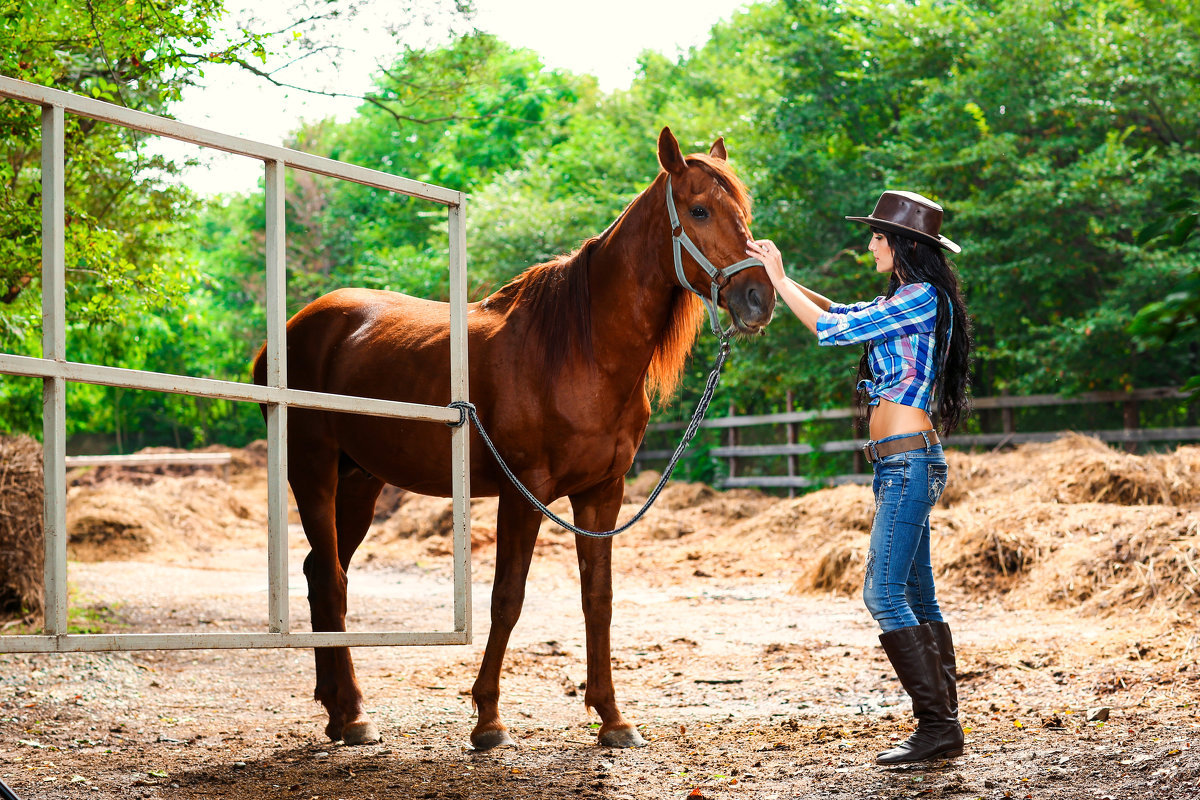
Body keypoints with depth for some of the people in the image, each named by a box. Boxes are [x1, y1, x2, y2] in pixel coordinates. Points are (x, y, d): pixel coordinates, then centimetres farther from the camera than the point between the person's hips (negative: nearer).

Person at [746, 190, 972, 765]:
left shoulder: (922, 298, -12)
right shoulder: (902, 301, 18)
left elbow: (832, 329, -13)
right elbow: (838, 312, 27)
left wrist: (778, 280, -3)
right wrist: (776, 270, 18)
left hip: (909, 460, -10)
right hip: (902, 464, 10)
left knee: (883, 593, -13)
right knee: (917, 596, 9)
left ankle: (937, 724, -13)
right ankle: (943, 726, 12)